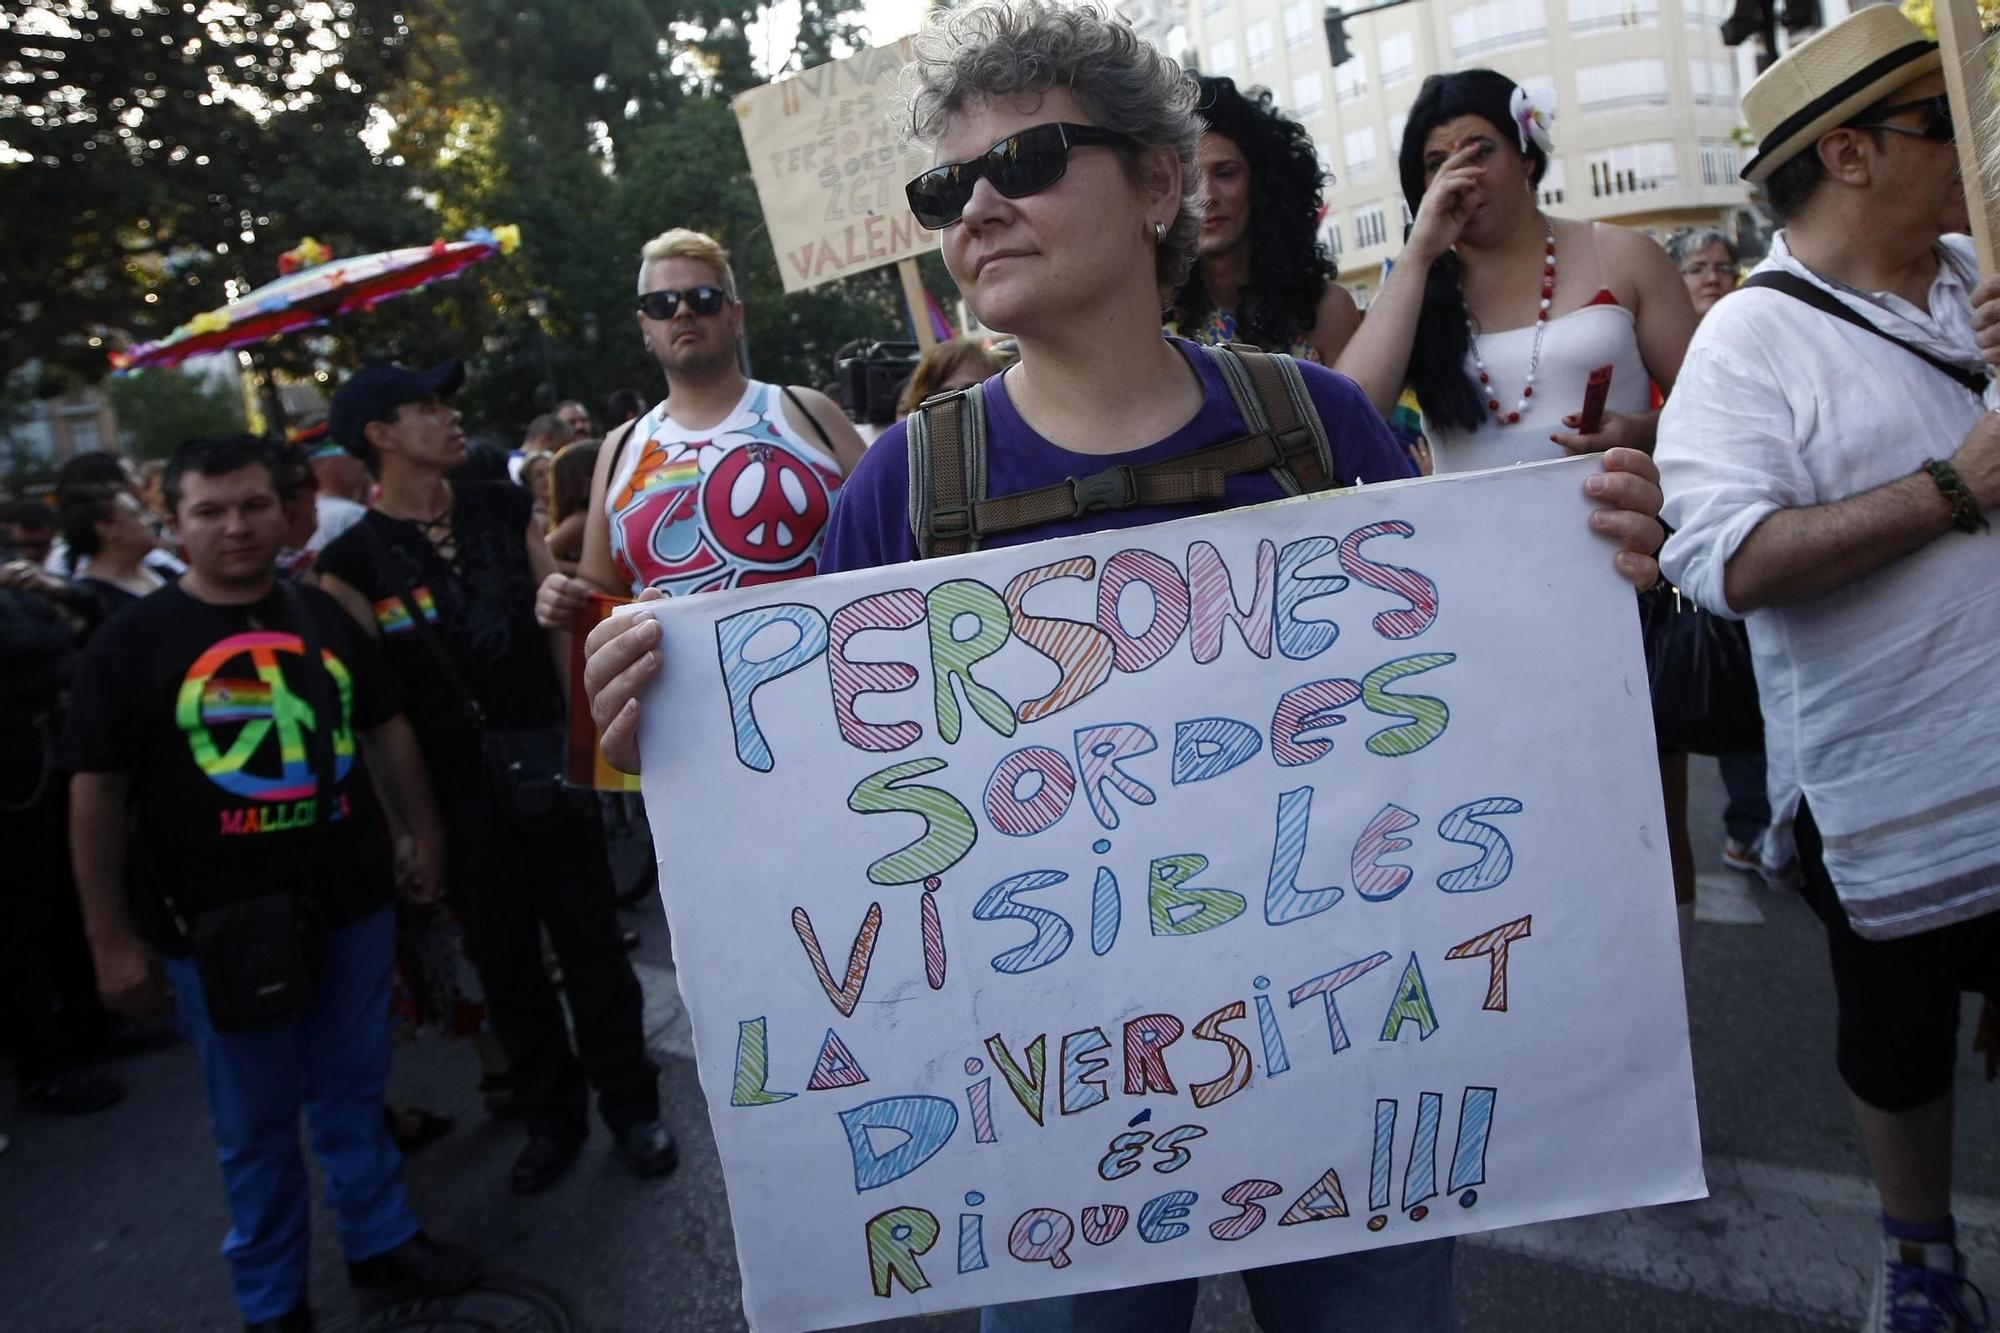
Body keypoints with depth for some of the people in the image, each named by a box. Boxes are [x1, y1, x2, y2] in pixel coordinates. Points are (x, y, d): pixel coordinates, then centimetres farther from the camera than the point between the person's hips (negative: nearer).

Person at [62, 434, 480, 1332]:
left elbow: (386, 731, 11)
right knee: (255, 1121, 12)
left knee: (353, 1089, 17)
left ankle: (381, 1240, 37)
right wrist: (112, 937, -7)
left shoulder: (326, 617, 3)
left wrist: (425, 836, 9)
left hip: (351, 903, 3)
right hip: (220, 925, -2)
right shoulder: (132, 642, -7)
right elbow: (98, 794, -6)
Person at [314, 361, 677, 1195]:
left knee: (591, 940, 8)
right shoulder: (353, 560, -5)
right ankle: (551, 1115, 31)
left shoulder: (502, 508, 4)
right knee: (506, 964, 12)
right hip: (460, 793, -1)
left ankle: (630, 1104, 25)